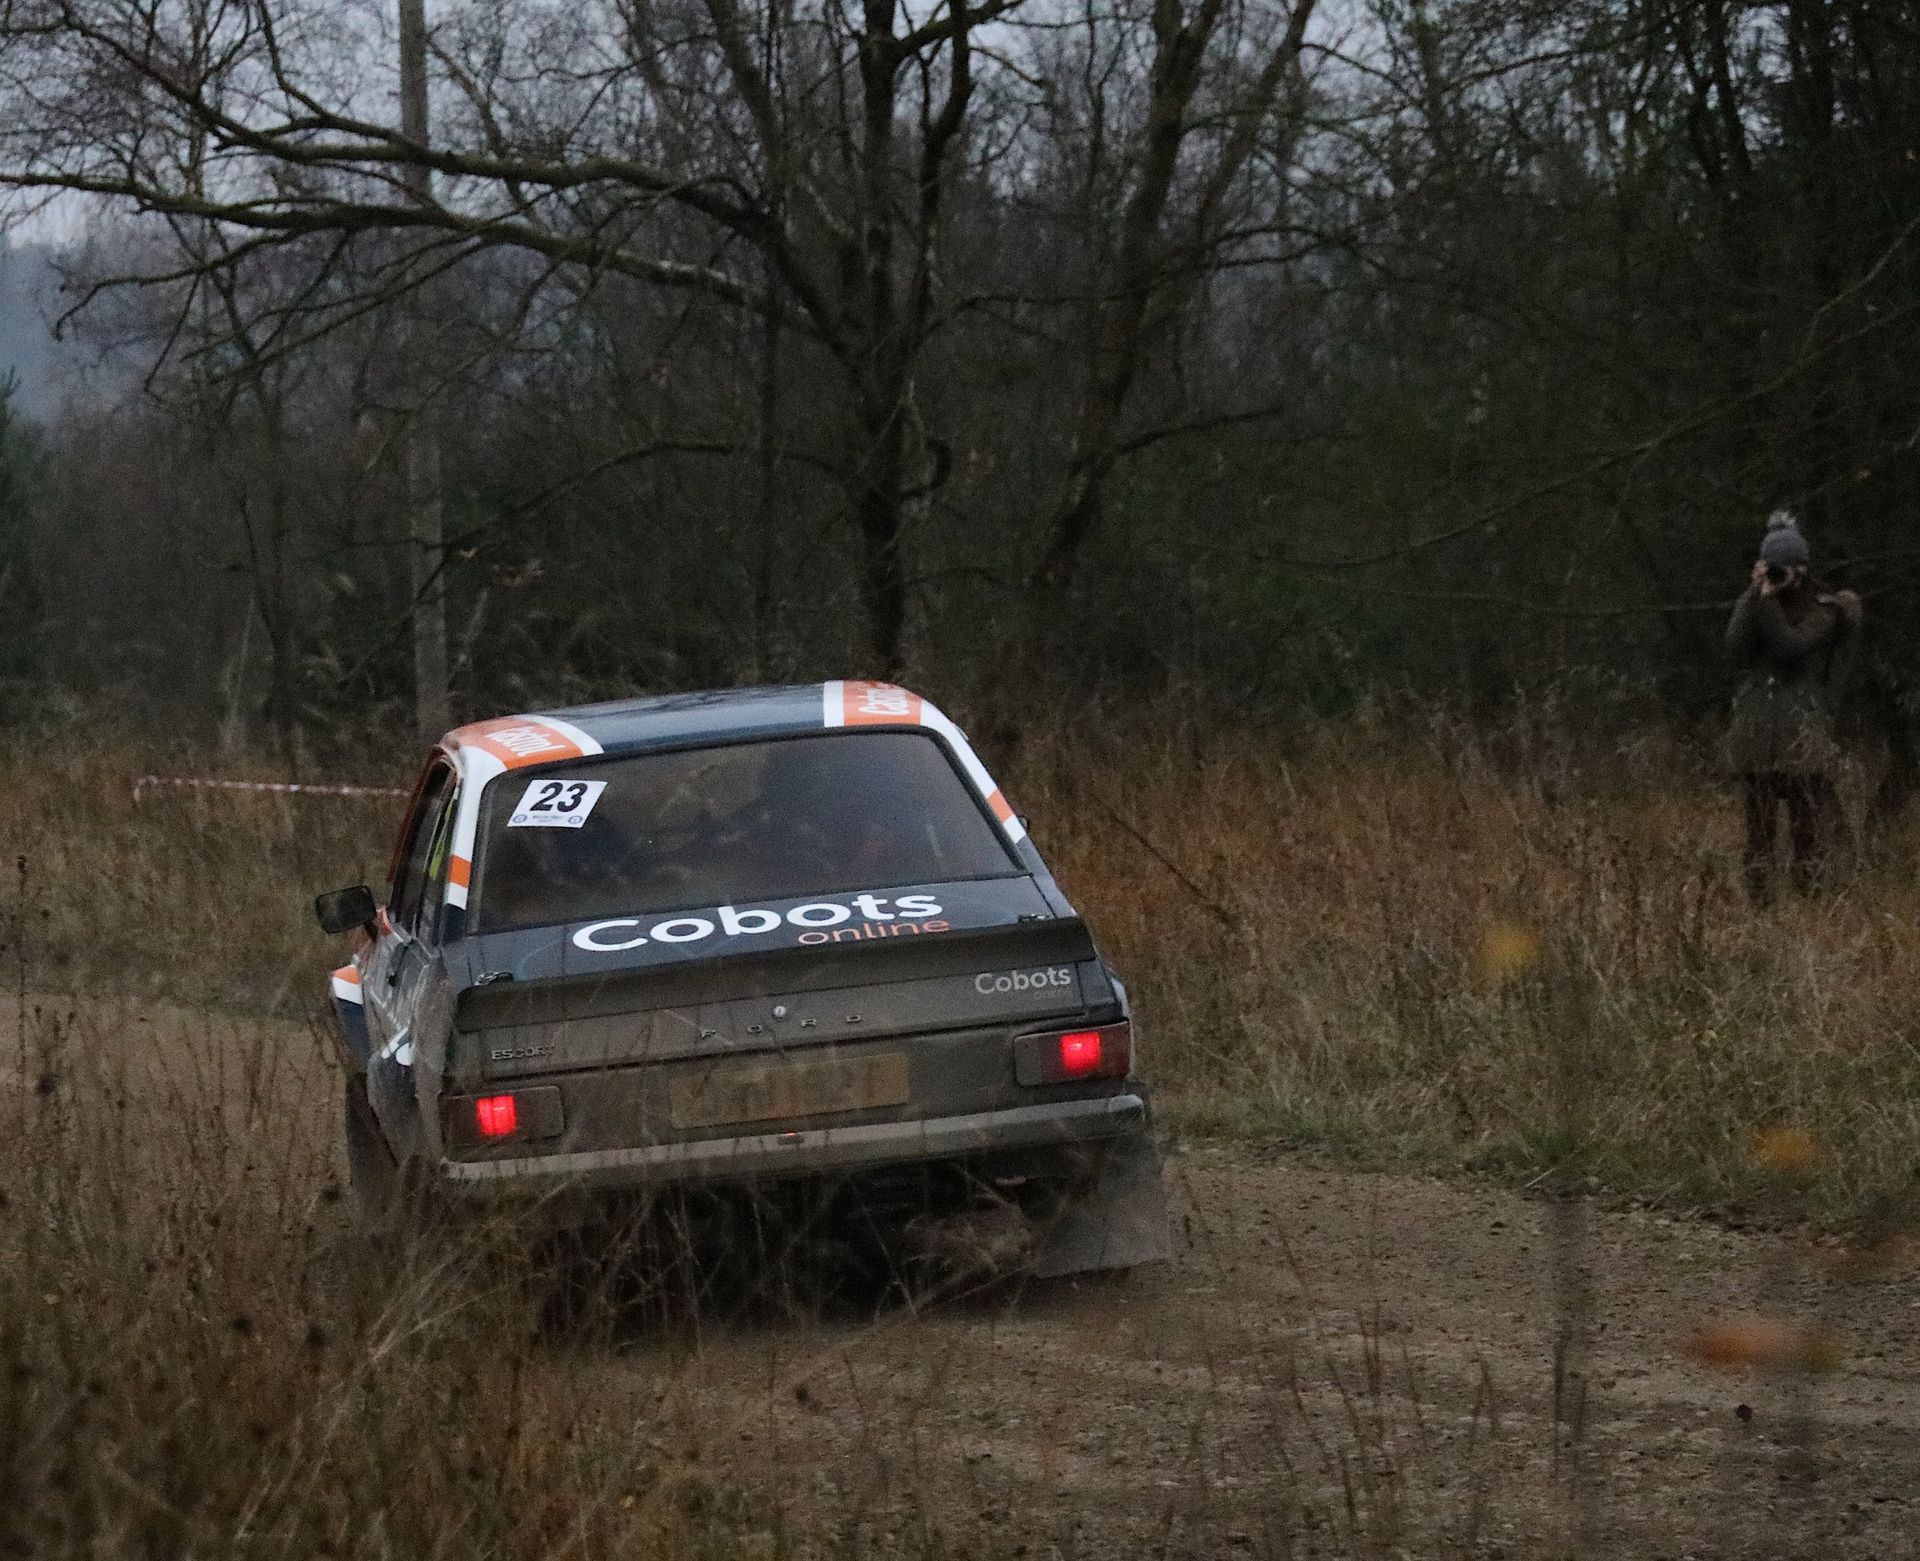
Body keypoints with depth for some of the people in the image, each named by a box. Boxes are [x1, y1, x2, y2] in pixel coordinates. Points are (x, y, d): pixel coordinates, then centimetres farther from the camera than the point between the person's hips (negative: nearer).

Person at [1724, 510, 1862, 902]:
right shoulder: (1753, 601, 9)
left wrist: (1769, 601, -15)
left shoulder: (1825, 608, 0)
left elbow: (1791, 646, -15)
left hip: (1803, 727, -3)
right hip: (1756, 721, 3)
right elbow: (1736, 648, -7)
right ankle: (1758, 905, 9)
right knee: (1758, 829, 5)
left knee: (1807, 826, -4)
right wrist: (1755, 596, -11)